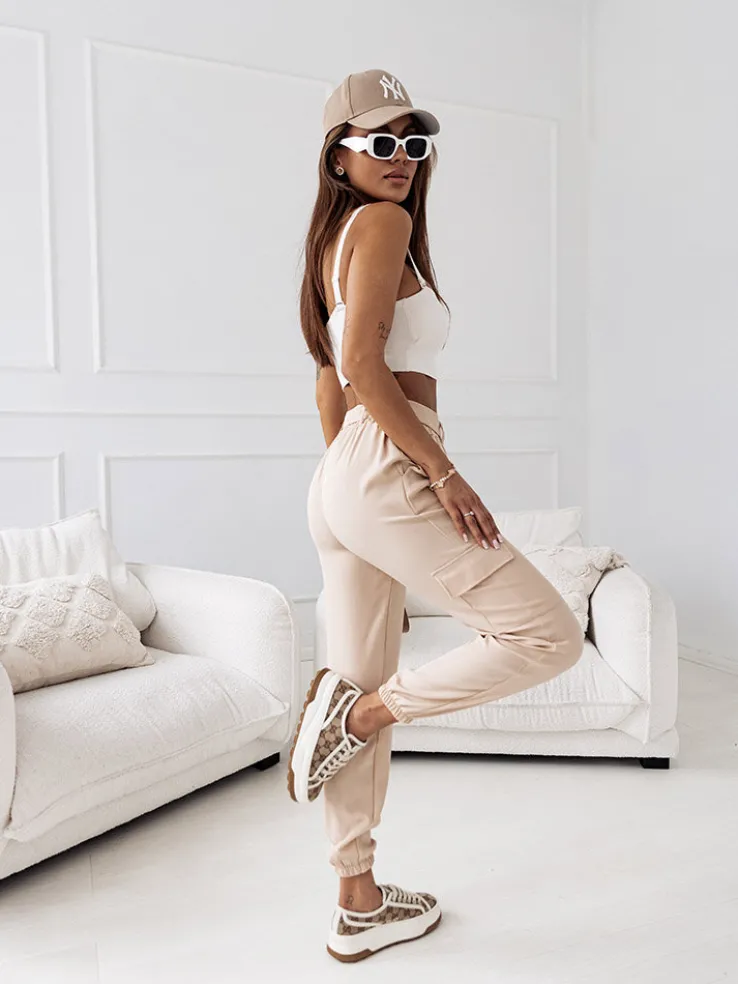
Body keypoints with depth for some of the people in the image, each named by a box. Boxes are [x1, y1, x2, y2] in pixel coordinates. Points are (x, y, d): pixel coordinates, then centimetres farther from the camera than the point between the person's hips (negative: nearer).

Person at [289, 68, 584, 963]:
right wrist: (443, 470, -15)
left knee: (367, 698, 13)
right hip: (388, 475, -10)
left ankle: (359, 907, 26)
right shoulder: (383, 222, -3)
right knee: (548, 635, -4)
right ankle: (353, 710, -1)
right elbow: (365, 363, -17)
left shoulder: (334, 239, 25)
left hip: (337, 487, 10)